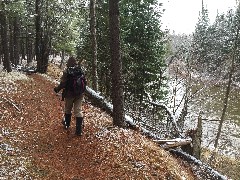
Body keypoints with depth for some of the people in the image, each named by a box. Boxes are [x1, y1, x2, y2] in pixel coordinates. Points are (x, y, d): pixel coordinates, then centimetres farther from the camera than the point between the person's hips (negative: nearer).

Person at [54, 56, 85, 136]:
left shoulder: (66, 71, -13)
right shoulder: (80, 71, -2)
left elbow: (63, 84, -15)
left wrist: (57, 89, 3)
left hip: (69, 94, -2)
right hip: (79, 94, 2)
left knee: (68, 109, 20)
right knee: (78, 111, 3)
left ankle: (67, 124, 40)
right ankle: (79, 130, -1)